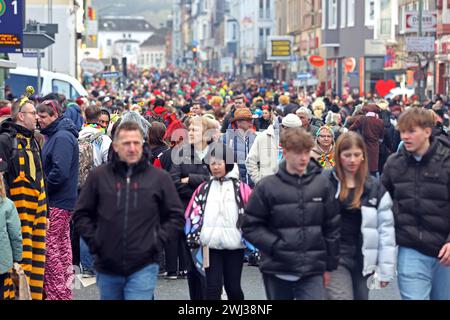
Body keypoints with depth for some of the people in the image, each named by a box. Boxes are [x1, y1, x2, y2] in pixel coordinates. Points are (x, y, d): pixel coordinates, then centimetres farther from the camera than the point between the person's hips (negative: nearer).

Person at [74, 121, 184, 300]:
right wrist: (93, 240, 0)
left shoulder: (159, 178, 1)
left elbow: (176, 217, 8)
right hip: (107, 266, 2)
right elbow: (81, 214, 11)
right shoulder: (99, 176, 2)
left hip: (143, 267, -2)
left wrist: (157, 241, -3)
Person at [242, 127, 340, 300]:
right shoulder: (267, 187, -5)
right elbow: (250, 226, -2)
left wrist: (329, 266, 8)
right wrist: (276, 246, -14)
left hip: (312, 272, 0)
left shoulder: (322, 183, 2)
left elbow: (332, 226, 8)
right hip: (277, 271, 0)